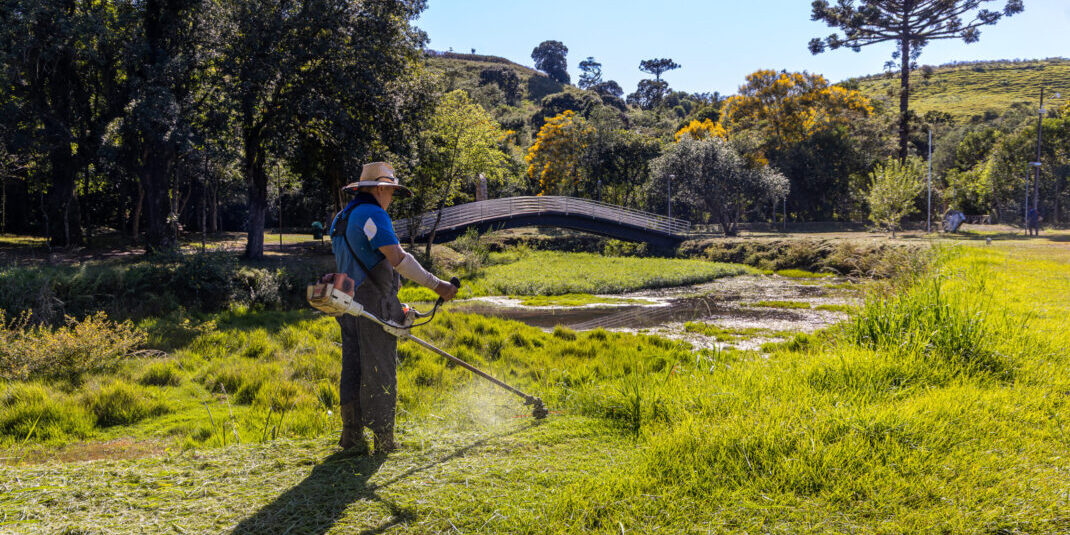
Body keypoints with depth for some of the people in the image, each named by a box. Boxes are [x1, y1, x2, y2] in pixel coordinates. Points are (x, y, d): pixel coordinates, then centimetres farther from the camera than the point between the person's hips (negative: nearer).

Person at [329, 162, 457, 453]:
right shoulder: (373, 214, -10)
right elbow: (398, 259, -19)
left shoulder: (341, 218, 19)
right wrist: (436, 284, -15)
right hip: (373, 304, -9)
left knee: (353, 370, 10)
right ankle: (383, 440, 2)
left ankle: (351, 436, 13)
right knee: (380, 373, -3)